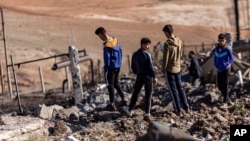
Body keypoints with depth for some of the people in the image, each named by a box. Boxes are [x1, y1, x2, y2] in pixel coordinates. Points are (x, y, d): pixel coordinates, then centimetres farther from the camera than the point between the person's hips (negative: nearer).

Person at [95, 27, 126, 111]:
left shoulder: (107, 46, -22)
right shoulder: (116, 41, 2)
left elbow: (107, 59, -19)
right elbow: (120, 52, 12)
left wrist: (105, 69, -11)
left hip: (111, 67, -8)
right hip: (118, 66, 8)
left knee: (110, 85, 1)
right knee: (116, 83, 22)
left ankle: (112, 105, 4)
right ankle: (123, 100, 28)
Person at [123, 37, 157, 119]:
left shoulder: (135, 54, 4)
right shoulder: (147, 54, -15)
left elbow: (133, 67, 10)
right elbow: (150, 67, -16)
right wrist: (154, 77, -7)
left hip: (139, 76, 4)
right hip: (148, 76, -4)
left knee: (135, 93, 14)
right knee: (148, 95, 4)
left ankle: (129, 109, 9)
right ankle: (147, 113, 7)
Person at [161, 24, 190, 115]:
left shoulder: (167, 44, -23)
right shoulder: (179, 41, -4)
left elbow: (165, 58, -17)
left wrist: (163, 69, -3)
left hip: (169, 70, -6)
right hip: (178, 68, 6)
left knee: (173, 90, 5)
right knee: (180, 88, 18)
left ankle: (178, 110, 11)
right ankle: (186, 107, 21)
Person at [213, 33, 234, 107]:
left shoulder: (227, 49, -11)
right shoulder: (216, 49, 3)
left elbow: (232, 59, -13)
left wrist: (226, 64, -27)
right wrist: (216, 64, -1)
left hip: (225, 69, -6)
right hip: (219, 70, 6)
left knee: (225, 85, -5)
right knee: (220, 86, 9)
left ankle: (225, 102, 5)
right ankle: (228, 99, 27)